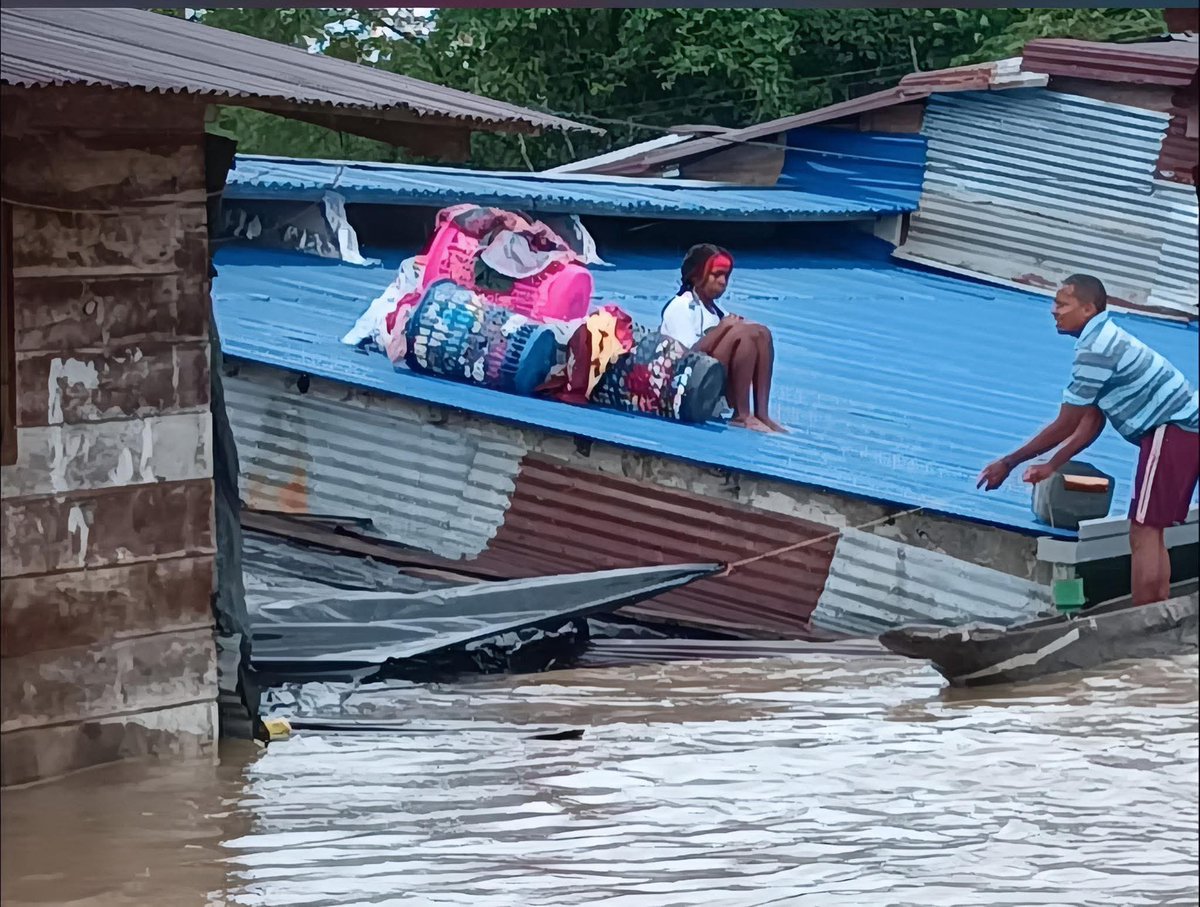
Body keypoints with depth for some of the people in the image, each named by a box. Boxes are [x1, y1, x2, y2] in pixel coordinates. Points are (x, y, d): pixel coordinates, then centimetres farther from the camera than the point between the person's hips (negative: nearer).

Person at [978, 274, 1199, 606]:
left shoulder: (1095, 350, -15)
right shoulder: (1105, 340, 16)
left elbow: (1065, 426, -12)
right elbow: (1092, 422, 20)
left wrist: (1008, 463, -5)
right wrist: (1052, 466, 20)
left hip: (1172, 431, -10)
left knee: (1143, 534, -9)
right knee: (1150, 533, 13)